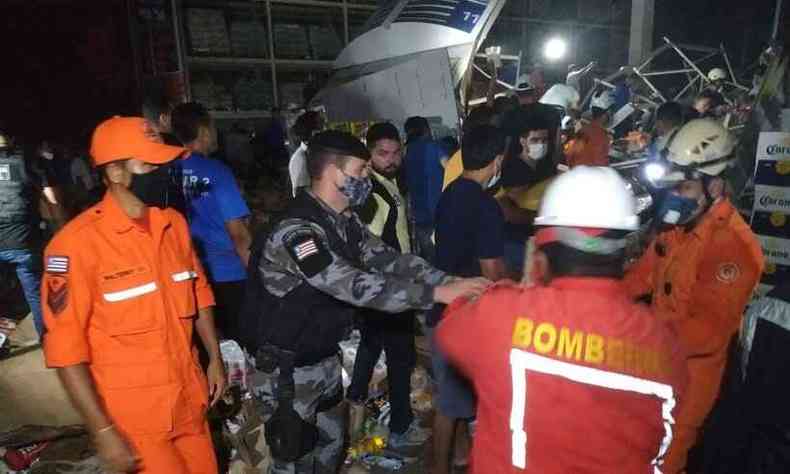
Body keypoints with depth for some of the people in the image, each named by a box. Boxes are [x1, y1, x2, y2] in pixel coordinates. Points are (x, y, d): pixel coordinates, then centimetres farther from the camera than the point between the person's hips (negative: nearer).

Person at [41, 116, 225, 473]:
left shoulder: (175, 223, 0)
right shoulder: (78, 242, -17)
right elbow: (65, 345, -15)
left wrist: (215, 358, 12)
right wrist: (102, 431, -14)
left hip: (189, 399, 6)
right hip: (132, 415, -5)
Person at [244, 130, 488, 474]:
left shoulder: (346, 222, 1)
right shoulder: (297, 231, -29)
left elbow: (388, 259, -4)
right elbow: (356, 287, -37)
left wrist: (449, 281, -16)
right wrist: (436, 293, -38)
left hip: (325, 359, 8)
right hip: (286, 368, -8)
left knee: (331, 444, 23)